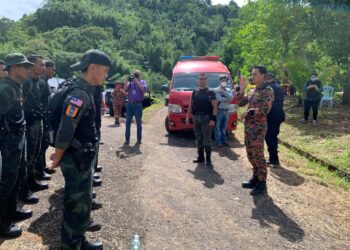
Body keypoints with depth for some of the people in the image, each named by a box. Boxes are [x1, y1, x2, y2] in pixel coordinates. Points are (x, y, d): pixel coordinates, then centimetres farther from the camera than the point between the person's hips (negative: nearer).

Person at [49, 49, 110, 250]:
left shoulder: (87, 92, 10)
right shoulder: (79, 94, -21)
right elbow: (65, 131, -24)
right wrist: (57, 159, -13)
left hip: (84, 157, 9)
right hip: (77, 159, -9)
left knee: (84, 200, 19)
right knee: (77, 204, 3)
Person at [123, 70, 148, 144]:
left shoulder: (143, 82, 7)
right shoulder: (130, 82, 14)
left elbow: (144, 89, -13)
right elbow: (125, 89, 0)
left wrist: (136, 81, -16)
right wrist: (127, 80, -12)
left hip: (138, 104, -3)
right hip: (129, 104, 3)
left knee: (139, 122, 2)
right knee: (128, 122, 1)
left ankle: (139, 139, 10)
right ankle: (127, 139, 5)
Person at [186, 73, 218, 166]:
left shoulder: (210, 92, -1)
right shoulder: (195, 92, 13)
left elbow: (215, 107, -7)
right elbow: (190, 105, 16)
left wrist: (213, 119, -16)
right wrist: (187, 116, 9)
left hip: (207, 118, -5)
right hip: (196, 118, 5)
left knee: (207, 139, -4)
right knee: (198, 139, 10)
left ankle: (208, 158, 3)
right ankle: (200, 157, 20)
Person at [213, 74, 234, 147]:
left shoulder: (229, 91, 13)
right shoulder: (216, 90, -3)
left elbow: (231, 97, -7)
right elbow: (218, 98, -19)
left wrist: (223, 91, -13)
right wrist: (227, 99, -9)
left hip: (226, 111, 5)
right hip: (219, 111, -5)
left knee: (224, 127, 12)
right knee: (218, 126, -3)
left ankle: (224, 140, 20)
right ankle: (218, 141, 2)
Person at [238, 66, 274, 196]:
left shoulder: (267, 90, -10)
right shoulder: (253, 90, 15)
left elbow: (265, 110, -20)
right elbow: (241, 103, 15)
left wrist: (248, 112, -19)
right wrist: (242, 89, 5)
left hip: (258, 127, -8)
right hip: (248, 126, 8)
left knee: (258, 155, -4)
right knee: (250, 154, 14)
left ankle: (262, 183, 7)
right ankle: (255, 178, 27)